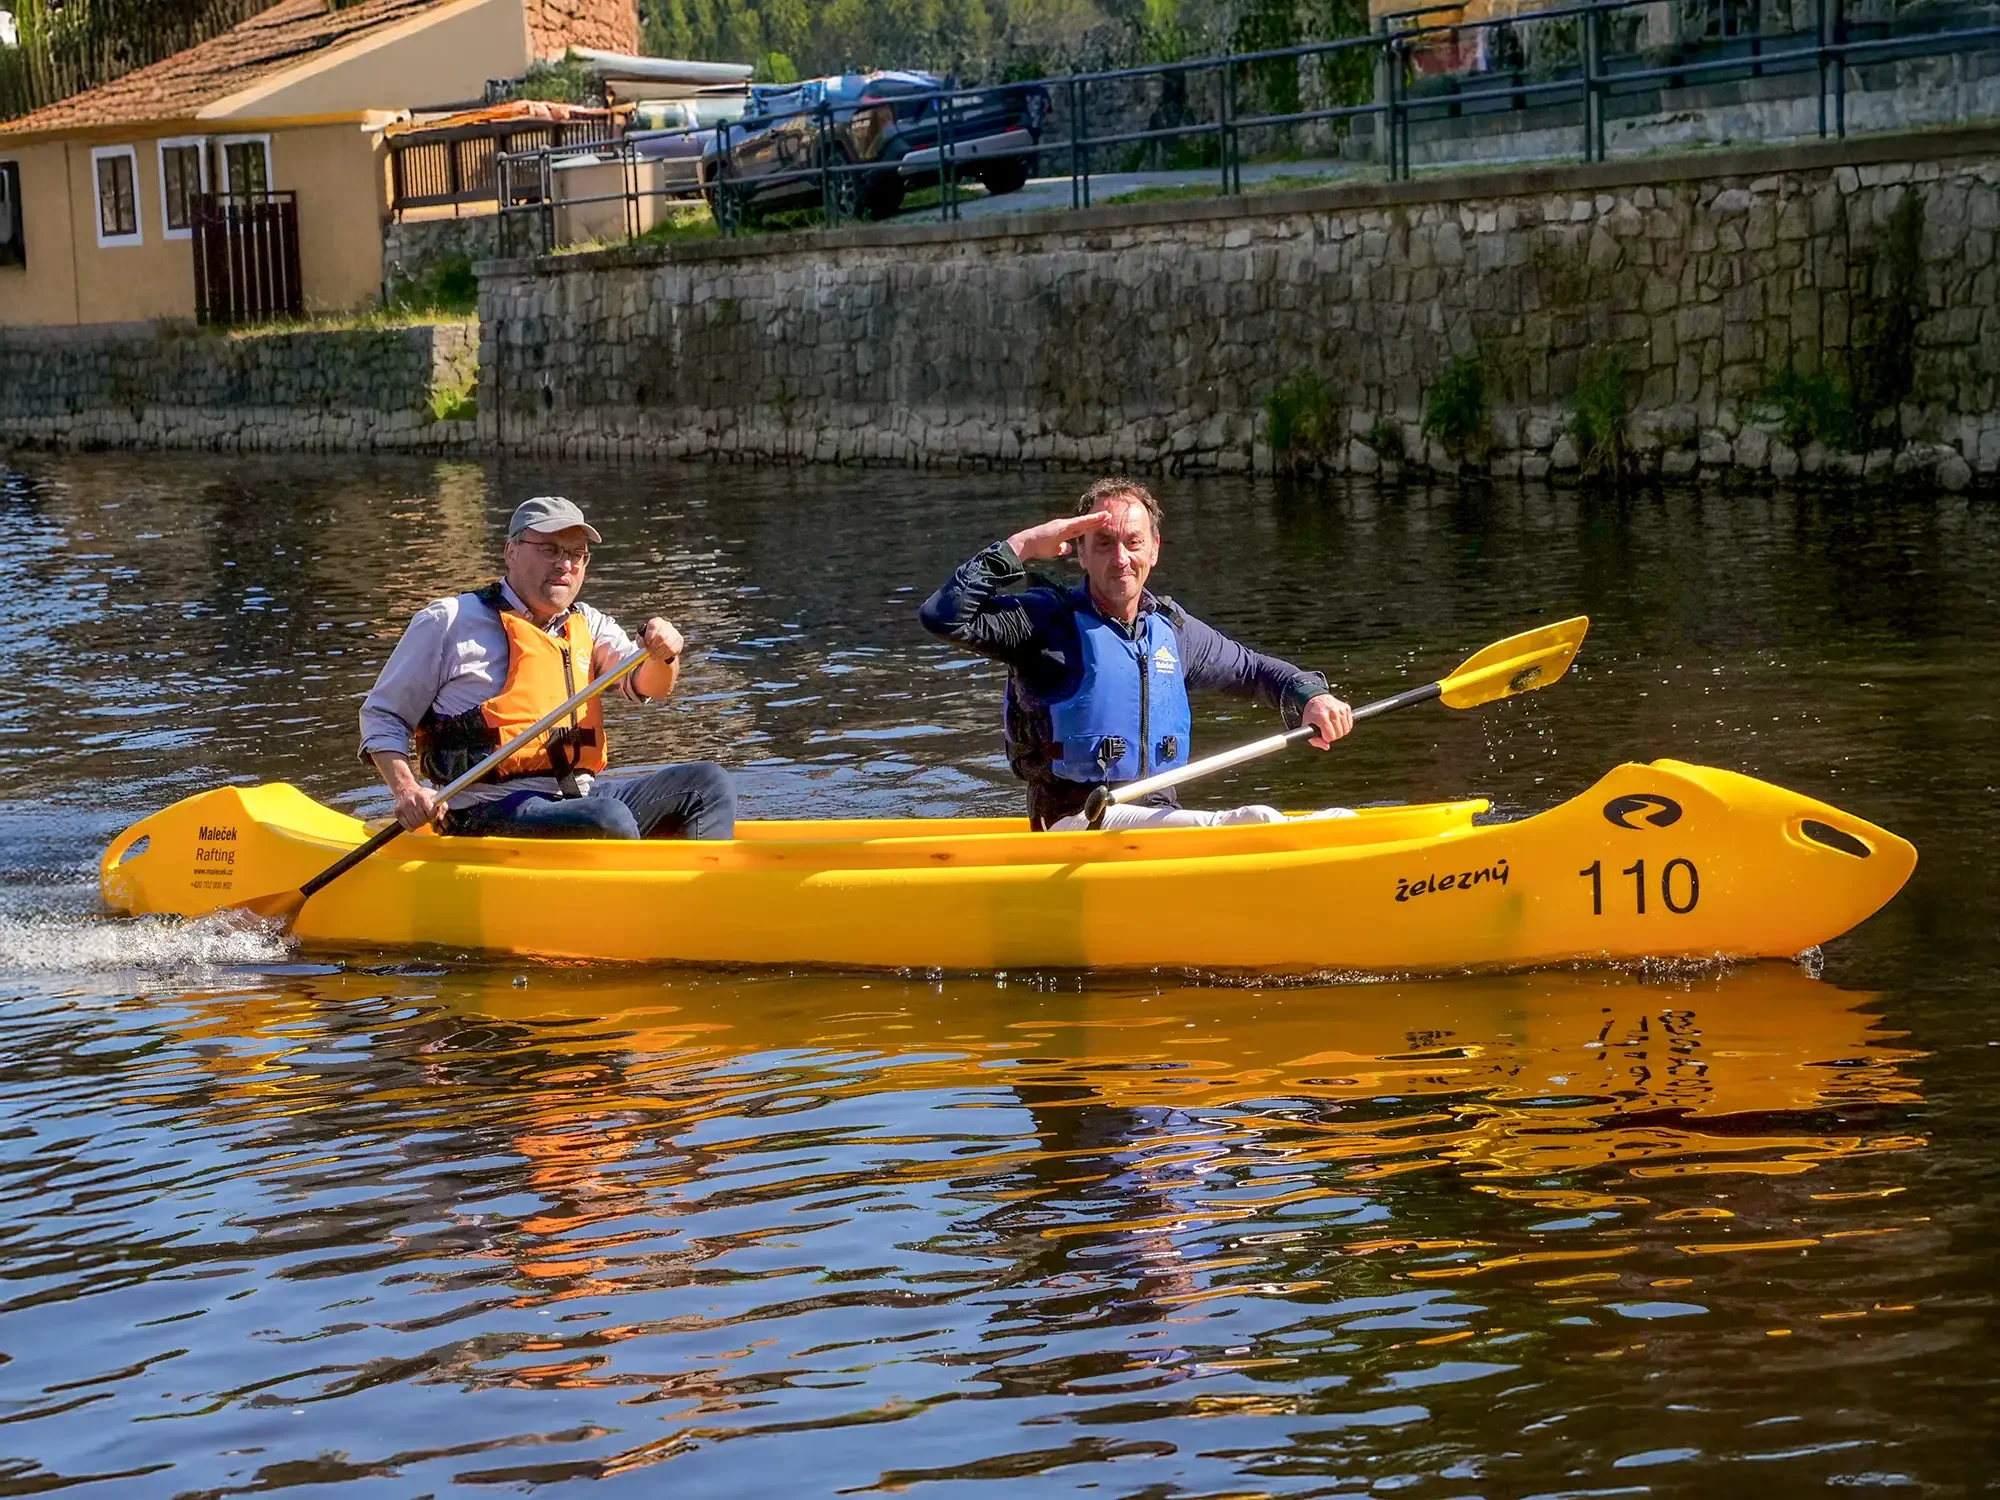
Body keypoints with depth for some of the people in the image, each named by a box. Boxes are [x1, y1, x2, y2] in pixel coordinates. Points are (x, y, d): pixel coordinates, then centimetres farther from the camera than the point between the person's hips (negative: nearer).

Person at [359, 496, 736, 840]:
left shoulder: (587, 625, 18)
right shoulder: (449, 621, 2)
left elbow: (644, 686, 3)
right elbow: (381, 715, 5)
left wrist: (662, 655, -21)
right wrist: (406, 791, -11)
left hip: (579, 797, 7)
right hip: (492, 813, -6)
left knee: (708, 783, -9)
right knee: (609, 821, -33)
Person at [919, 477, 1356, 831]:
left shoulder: (1171, 627, 13)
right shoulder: (1048, 621, -5)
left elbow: (1253, 670, 28)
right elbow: (944, 617, -19)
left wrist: (1311, 697, 8)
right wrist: (1021, 546, -17)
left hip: (1160, 820, 7)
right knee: (1258, 825, -30)